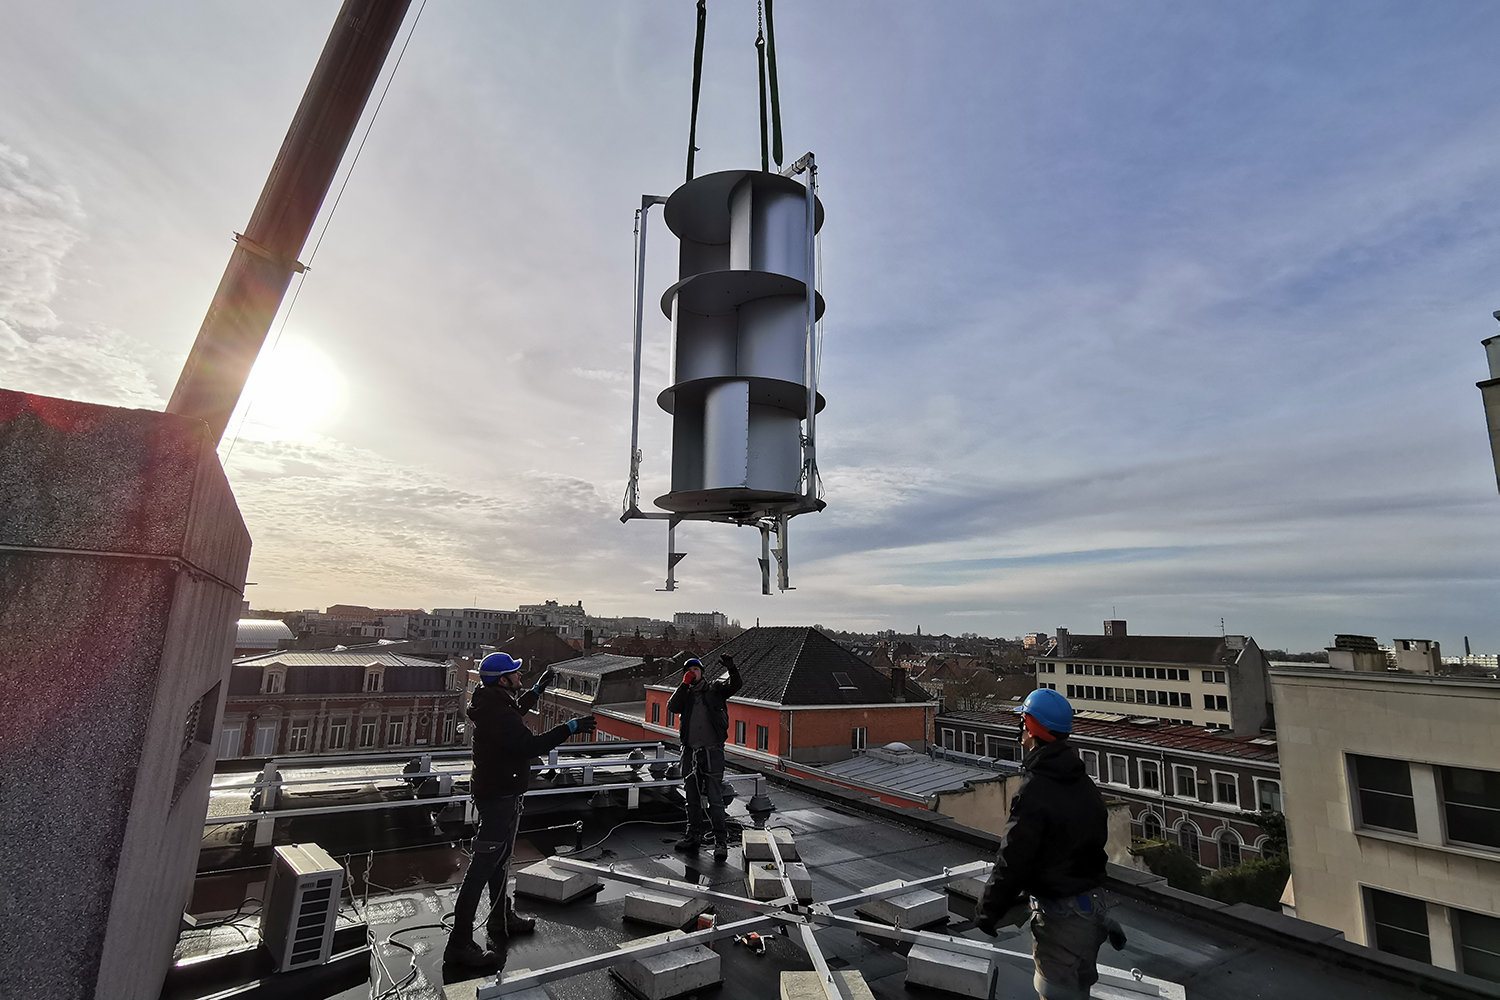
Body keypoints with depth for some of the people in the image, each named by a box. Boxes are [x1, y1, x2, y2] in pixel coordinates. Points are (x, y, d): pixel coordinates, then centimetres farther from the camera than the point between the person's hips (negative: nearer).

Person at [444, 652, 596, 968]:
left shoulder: (494, 703, 4)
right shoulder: (498, 714, -28)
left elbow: (516, 713, 27)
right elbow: (530, 745, -32)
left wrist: (538, 689, 31)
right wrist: (570, 728, -28)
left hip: (499, 791, 11)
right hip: (500, 796, -11)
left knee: (499, 859, 24)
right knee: (483, 865, -3)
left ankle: (502, 919, 41)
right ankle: (460, 943, 6)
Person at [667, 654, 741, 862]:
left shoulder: (715, 689, 4)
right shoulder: (685, 693, 12)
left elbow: (734, 686, -12)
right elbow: (671, 707, -6)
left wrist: (731, 668, -31)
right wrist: (684, 684, -12)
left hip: (712, 752, -4)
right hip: (690, 752, 4)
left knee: (715, 799, -4)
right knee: (692, 798, 15)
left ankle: (721, 841, 3)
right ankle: (694, 836, 28)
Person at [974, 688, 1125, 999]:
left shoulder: (1035, 792, -26)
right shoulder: (1085, 785, 2)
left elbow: (1013, 862, -22)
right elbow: (1096, 842, 14)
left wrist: (988, 912, -10)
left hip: (1059, 916, -9)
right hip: (1092, 904, 9)